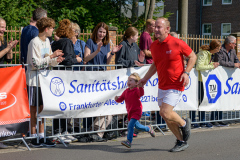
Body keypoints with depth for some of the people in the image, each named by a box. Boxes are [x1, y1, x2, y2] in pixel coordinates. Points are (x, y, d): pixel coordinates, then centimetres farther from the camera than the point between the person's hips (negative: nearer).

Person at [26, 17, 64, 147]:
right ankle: (34, 138, 6)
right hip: (34, 79, -8)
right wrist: (51, 56, -17)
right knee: (34, 108, -1)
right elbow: (36, 63, -20)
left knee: (42, 108, 9)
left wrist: (56, 60, -7)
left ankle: (41, 137, 14)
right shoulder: (34, 42, -14)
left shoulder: (47, 41, 11)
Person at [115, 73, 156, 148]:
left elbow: (141, 94, -36)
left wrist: (140, 87, -53)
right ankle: (149, 129, 48)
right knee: (137, 126, 23)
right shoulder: (126, 91, 8)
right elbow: (121, 99, 9)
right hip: (130, 112, 8)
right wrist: (117, 99, -13)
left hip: (136, 111, -8)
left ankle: (129, 141, -20)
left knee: (130, 125, -21)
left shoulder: (137, 90, -14)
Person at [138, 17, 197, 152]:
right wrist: (145, 79, 11)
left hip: (176, 85, -7)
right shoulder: (154, 46, 5)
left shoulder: (177, 43, -13)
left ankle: (184, 124, 12)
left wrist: (186, 73, -15)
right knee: (167, 117, 9)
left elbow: (193, 56, -3)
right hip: (162, 86, 7)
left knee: (165, 112, -19)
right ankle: (181, 142, 26)